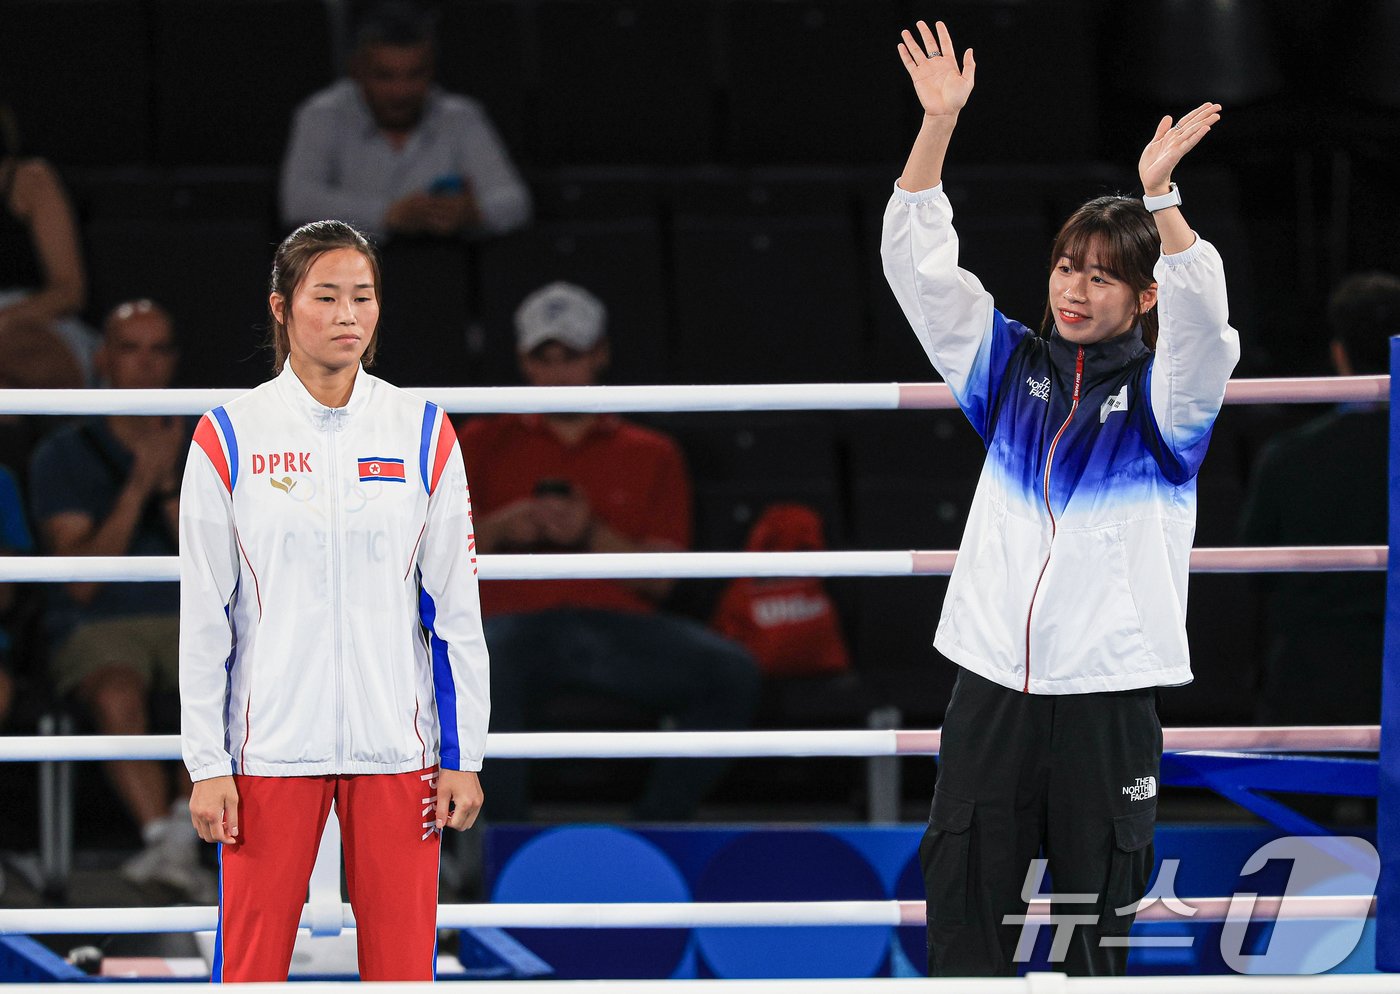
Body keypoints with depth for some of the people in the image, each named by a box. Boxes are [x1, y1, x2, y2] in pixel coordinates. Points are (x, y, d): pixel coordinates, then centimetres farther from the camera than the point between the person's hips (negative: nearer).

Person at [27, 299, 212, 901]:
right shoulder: (65, 456, 7)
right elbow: (81, 581, -4)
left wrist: (171, 486, -11)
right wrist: (136, 487, -12)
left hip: (190, 625, 2)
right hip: (98, 631, -2)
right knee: (118, 696, -38)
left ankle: (180, 838, -42)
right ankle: (163, 839, -50)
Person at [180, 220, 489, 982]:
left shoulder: (422, 433, 3)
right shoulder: (229, 436, -1)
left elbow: (457, 607, 5)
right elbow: (203, 616, 0)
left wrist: (463, 754, 2)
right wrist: (207, 763, -3)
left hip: (396, 746, 1)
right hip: (272, 747, -1)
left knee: (402, 967, 3)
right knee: (250, 969, -1)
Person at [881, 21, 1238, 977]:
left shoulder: (1165, 390, 1)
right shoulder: (1013, 368, 10)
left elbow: (1200, 314, -19)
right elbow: (919, 266, 4)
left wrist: (1158, 192, -33)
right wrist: (938, 124, -8)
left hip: (1108, 694, -3)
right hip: (991, 682, 3)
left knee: (1096, 926, 3)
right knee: (963, 914, 1)